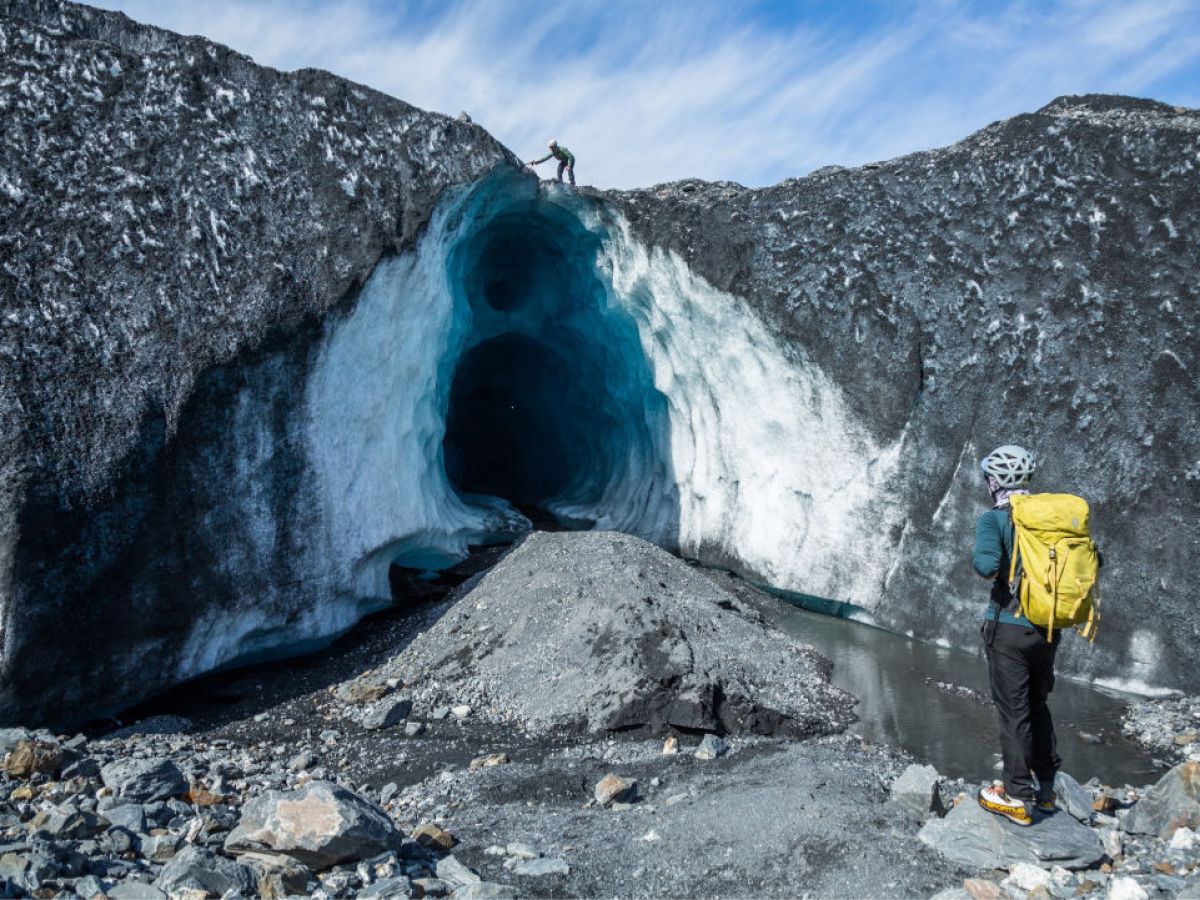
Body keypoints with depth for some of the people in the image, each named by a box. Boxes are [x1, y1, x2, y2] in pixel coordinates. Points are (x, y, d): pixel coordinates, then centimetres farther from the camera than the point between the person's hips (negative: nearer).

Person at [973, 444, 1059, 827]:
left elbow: (986, 564, -28)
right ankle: (1045, 788, 30)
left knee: (1013, 712, 4)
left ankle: (1017, 798, 12)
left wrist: (992, 571, -7)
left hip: (1009, 626, -5)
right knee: (1037, 705, 21)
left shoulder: (993, 519, -12)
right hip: (1049, 628, 5)